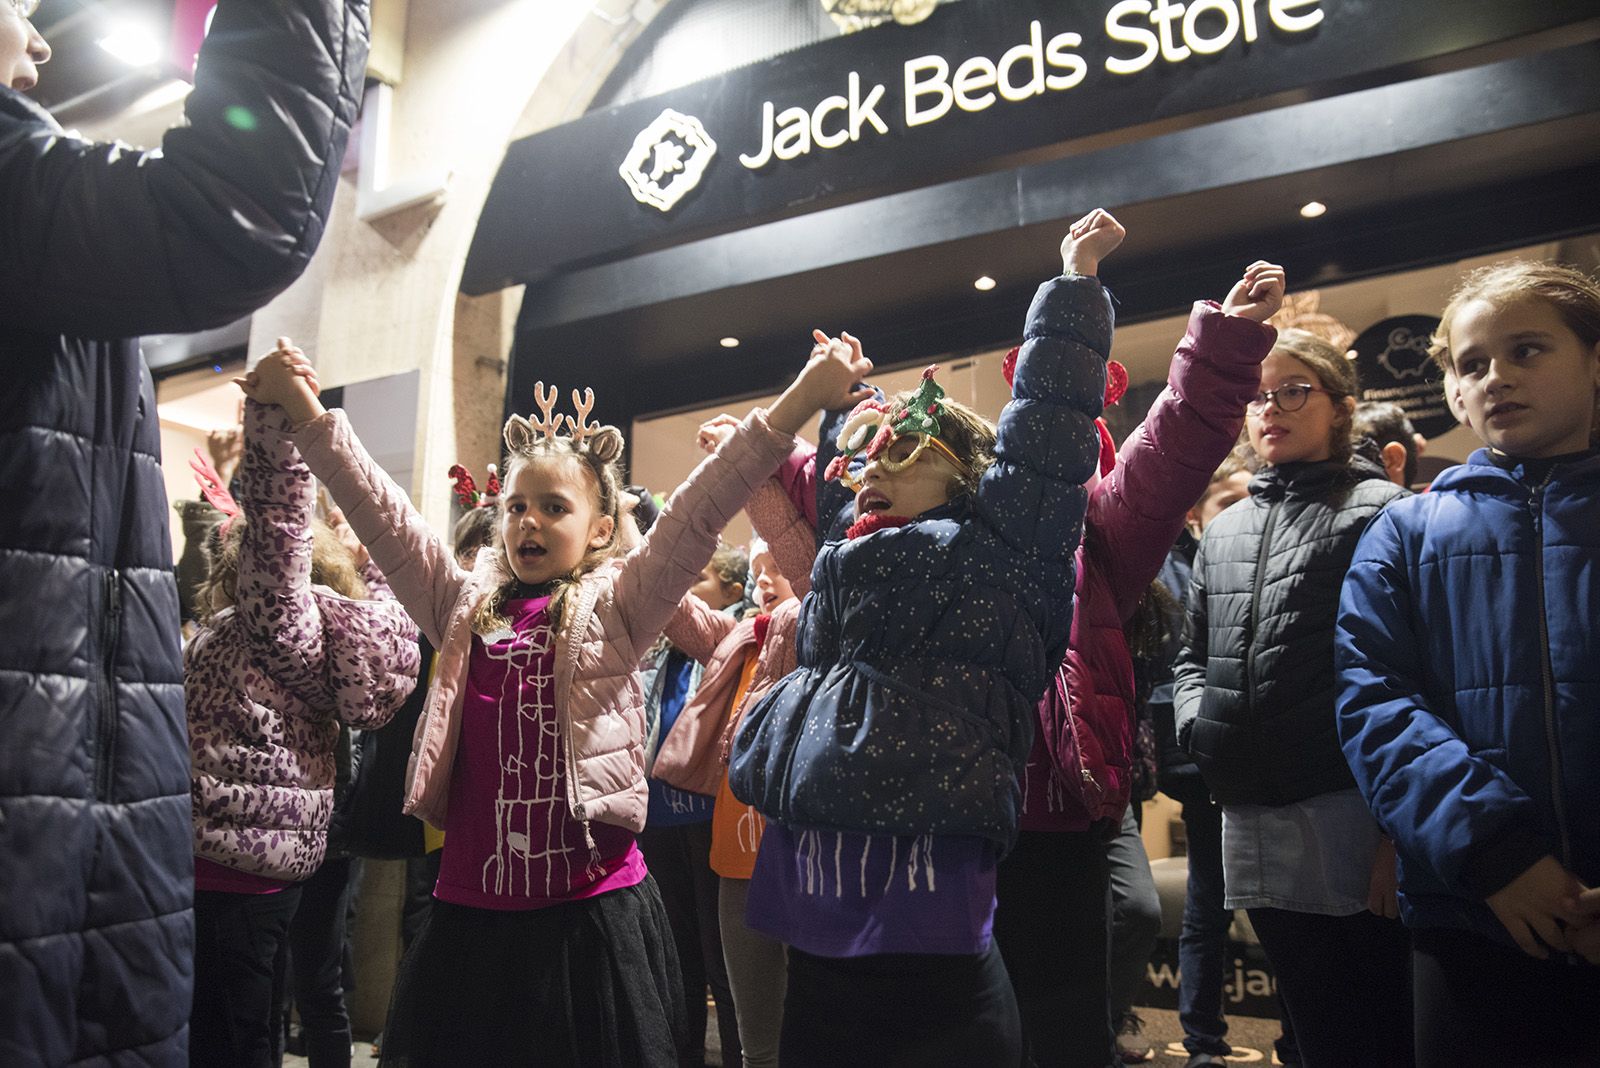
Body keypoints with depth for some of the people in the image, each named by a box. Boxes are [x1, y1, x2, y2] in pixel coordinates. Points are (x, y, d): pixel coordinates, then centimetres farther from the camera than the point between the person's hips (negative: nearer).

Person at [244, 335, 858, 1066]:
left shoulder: (613, 610, -1)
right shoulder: (464, 607, 8)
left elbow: (697, 513, -12)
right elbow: (377, 510, 7)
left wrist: (799, 402, -20)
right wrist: (306, 412, 2)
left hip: (590, 915, -3)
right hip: (469, 912, 3)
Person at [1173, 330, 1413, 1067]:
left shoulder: (1380, 512, -2)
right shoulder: (1222, 531, 17)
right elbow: (1193, 657, 23)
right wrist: (1199, 723, 3)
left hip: (1350, 813, -6)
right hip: (1251, 820, 6)